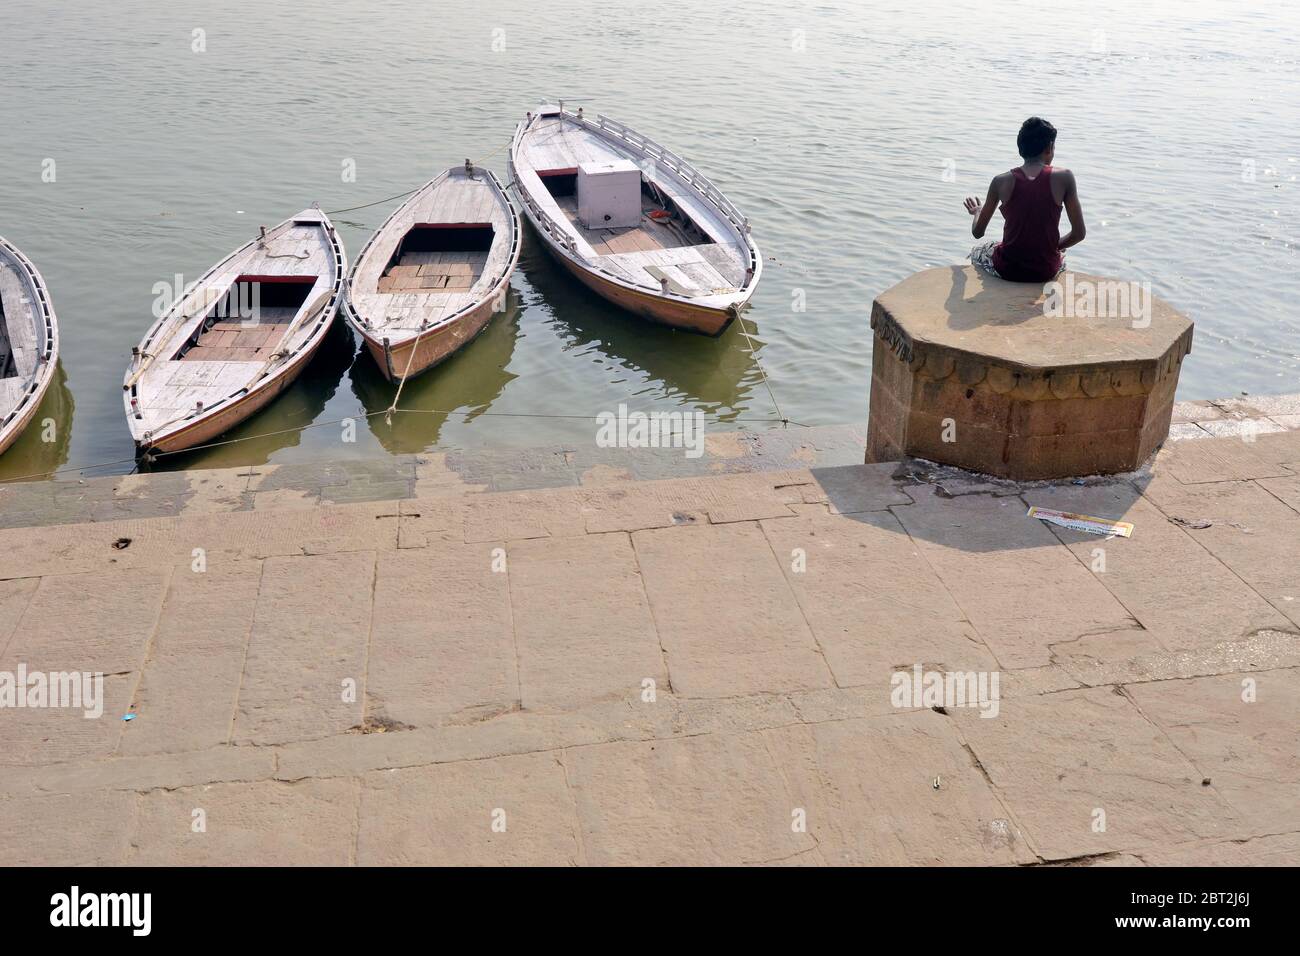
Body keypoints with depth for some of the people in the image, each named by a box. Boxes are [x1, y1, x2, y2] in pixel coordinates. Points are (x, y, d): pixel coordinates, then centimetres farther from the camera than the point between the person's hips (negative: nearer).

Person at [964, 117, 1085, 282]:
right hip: (1046, 271, 0)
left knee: (976, 252, 36)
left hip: (1007, 270, 0)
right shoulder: (1064, 178, -9)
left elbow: (978, 232, 3)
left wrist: (977, 212, 26)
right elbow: (1079, 233, -6)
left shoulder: (1002, 181, -7)